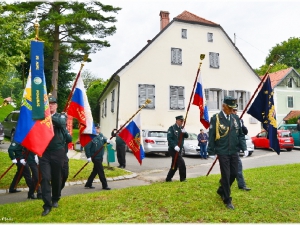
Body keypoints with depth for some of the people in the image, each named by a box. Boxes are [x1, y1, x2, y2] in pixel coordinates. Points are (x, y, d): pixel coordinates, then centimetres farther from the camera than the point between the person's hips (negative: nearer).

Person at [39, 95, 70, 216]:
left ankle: (55, 200, 32)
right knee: (45, 178, -6)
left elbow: (62, 122, -20)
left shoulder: (61, 115, 3)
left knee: (56, 178, 12)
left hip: (58, 152, 0)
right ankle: (47, 205, 0)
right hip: (44, 152, 0)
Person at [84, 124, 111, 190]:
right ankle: (105, 185, 9)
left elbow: (104, 139, 14)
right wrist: (88, 157, -20)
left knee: (95, 171, 16)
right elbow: (87, 147, -20)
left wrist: (107, 140, -11)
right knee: (101, 171, -2)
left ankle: (88, 184, 29)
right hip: (95, 157, -8)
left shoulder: (100, 135, 5)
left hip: (100, 157, 8)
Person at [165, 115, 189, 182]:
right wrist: (175, 146, -25)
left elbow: (187, 136, 5)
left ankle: (168, 178, 22)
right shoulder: (172, 128, -9)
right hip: (173, 149, -8)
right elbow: (169, 138, -17)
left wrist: (184, 132, -17)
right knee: (181, 163, -12)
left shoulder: (182, 128, 13)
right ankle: (183, 178, 2)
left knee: (175, 165, 11)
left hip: (179, 149, 8)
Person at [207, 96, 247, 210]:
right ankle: (227, 200, 14)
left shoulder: (236, 118, 6)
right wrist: (211, 152, -6)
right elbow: (211, 136, -6)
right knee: (226, 175, -1)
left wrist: (244, 148, 2)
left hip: (234, 152, 5)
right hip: (222, 152, -5)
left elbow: (240, 135, 12)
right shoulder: (215, 118, -9)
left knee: (234, 174, 11)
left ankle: (221, 191, 36)